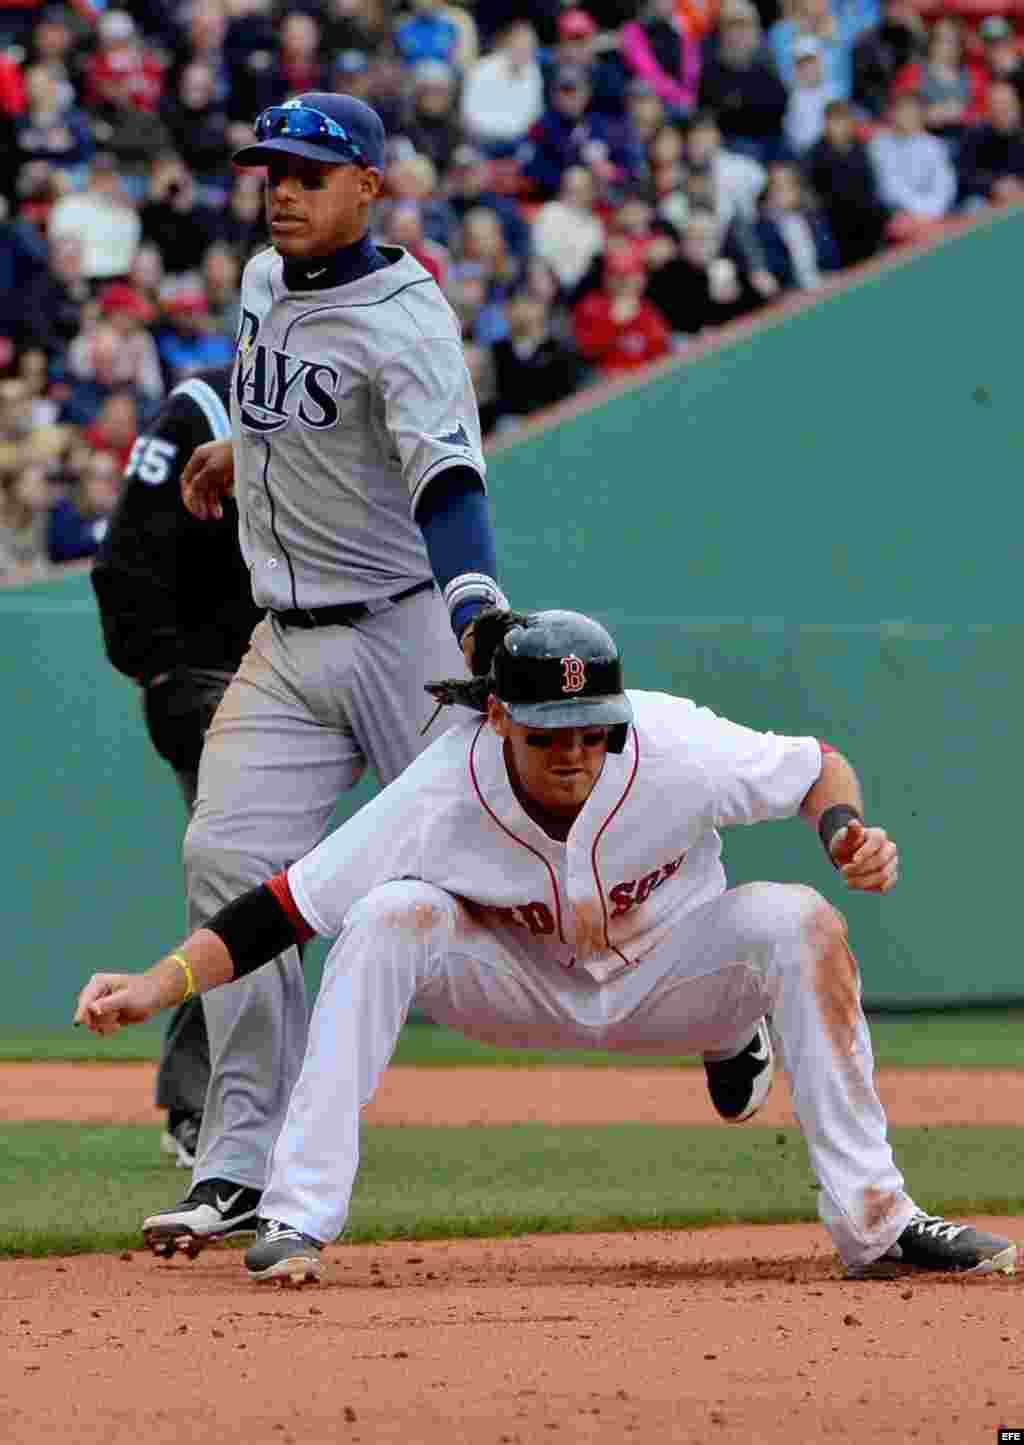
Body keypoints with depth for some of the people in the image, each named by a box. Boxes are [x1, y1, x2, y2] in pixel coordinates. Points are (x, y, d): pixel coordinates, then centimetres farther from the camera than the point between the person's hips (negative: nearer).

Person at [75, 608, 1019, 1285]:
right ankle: (299, 1218, -25)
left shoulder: (677, 750, -28)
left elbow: (818, 767, -10)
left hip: (668, 983, 0)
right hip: (521, 987, 0)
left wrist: (848, 831, -33)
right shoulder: (442, 796, -30)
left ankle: (873, 1220, -20)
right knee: (391, 917, -29)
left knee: (799, 922, -28)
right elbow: (282, 908, -27)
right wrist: (159, 985, -39)